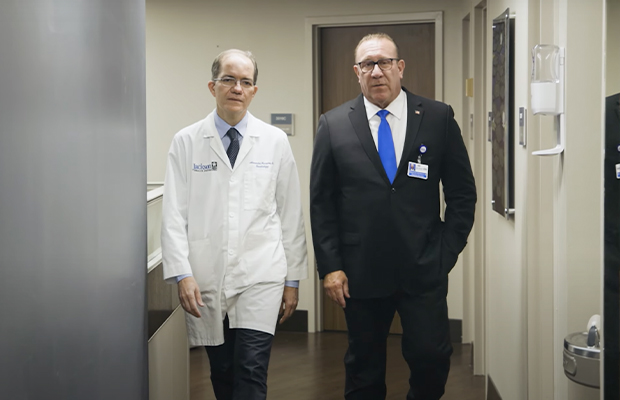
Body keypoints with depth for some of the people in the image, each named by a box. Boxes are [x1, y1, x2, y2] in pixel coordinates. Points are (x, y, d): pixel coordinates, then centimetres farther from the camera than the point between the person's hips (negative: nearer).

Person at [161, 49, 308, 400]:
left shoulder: (275, 141, 3)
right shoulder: (186, 142, 2)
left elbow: (291, 213, 6)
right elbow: (174, 214, -1)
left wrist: (293, 278, 5)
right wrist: (182, 274, -10)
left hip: (260, 277, -1)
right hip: (206, 279, 1)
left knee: (251, 372, -10)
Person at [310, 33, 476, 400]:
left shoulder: (439, 118, 2)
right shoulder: (334, 125, 3)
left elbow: (462, 191, 6)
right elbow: (321, 202, 3)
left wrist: (448, 250, -2)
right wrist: (330, 266, -3)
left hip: (424, 271, 0)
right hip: (361, 271, 1)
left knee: (433, 356, -4)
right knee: (364, 369, 11)